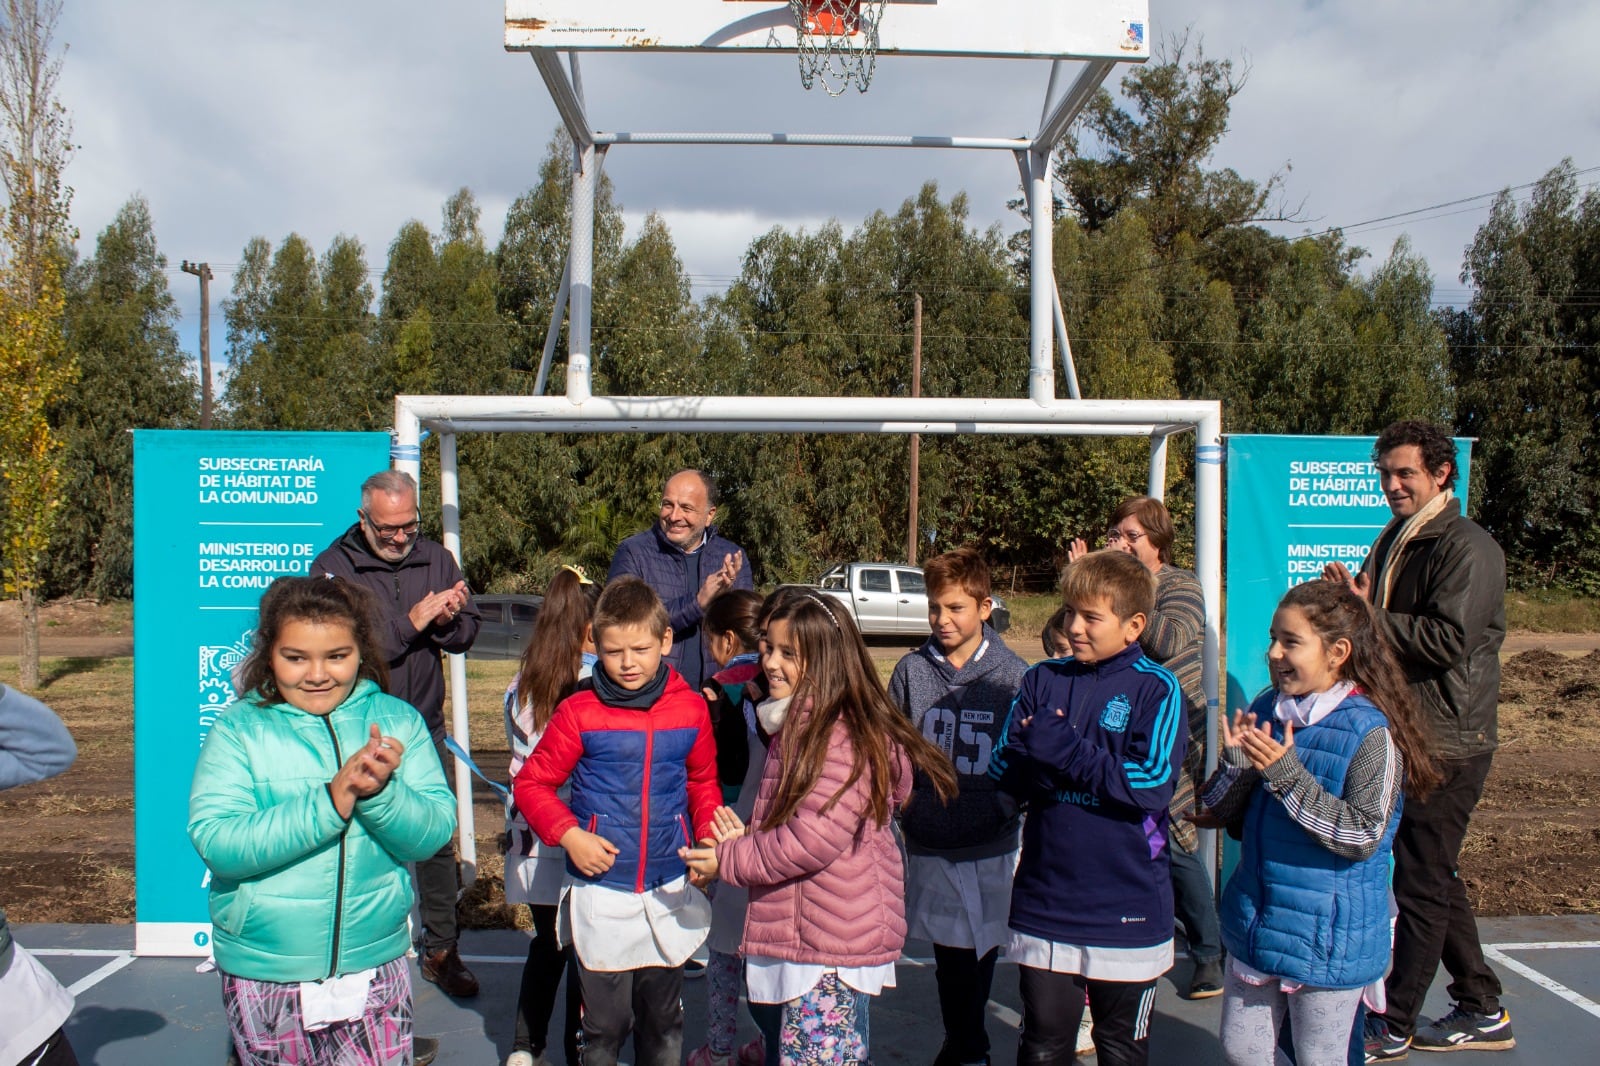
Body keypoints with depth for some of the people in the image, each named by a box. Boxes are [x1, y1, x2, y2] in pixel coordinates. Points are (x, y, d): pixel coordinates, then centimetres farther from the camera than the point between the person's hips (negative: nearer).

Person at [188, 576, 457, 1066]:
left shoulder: (398, 721, -3)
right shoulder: (238, 729, -7)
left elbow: (432, 833, -8)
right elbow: (216, 843, -19)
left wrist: (380, 791, -27)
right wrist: (330, 801, -27)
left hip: (375, 968, 1)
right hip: (265, 977, -1)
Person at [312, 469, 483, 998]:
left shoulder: (435, 559, 5)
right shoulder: (333, 566, -7)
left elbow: (467, 633, 2)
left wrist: (446, 621, -19)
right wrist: (411, 622, -24)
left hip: (425, 727, 3)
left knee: (438, 840, 8)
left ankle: (440, 950, 22)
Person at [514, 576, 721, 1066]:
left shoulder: (692, 708, -1)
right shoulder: (578, 712, -8)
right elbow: (531, 783, -1)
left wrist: (709, 835, -1)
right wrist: (568, 834, -14)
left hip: (669, 893, 2)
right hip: (601, 892, -2)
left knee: (664, 1017, 17)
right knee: (605, 1023, 6)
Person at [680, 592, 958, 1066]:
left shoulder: (841, 734, -21)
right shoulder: (799, 725, 13)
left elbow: (814, 839, -26)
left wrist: (730, 860, -14)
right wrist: (748, 839, 4)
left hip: (830, 945, -10)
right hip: (806, 934, 10)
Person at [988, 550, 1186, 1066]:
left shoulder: (1157, 689, -7)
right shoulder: (1042, 680, 3)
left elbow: (1151, 786, -18)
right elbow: (1003, 772, 0)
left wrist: (1066, 749, -19)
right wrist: (1037, 753, -21)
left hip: (1127, 914, -2)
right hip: (1043, 907, 3)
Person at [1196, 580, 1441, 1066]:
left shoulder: (1370, 732, -17)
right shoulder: (1265, 710, 0)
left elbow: (1363, 836, -23)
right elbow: (1220, 809, 2)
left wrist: (1285, 773, -27)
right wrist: (1238, 762, -18)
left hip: (1330, 939, -5)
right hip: (1256, 924, 6)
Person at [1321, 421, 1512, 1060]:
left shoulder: (1468, 548, -14)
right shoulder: (1394, 542, 14)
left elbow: (1448, 640, -24)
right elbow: (1384, 626, 17)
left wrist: (1368, 614, -18)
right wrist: (1349, 595, -2)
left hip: (1446, 743, -9)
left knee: (1420, 882, -1)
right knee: (1434, 877, 16)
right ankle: (1482, 1012, 29)